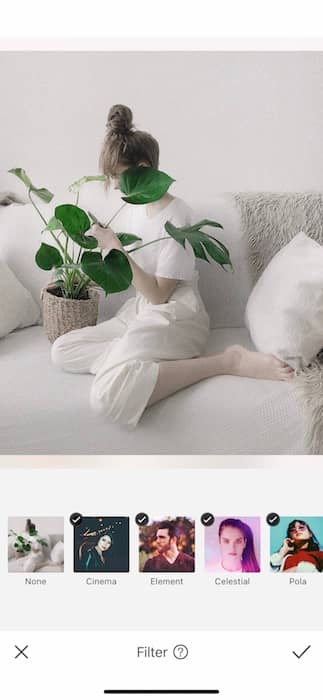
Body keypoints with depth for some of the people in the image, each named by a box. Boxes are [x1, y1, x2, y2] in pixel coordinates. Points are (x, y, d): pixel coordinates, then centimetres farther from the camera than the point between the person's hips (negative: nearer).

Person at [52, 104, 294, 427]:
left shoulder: (175, 217, -15)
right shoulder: (134, 207, 11)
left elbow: (158, 294, -16)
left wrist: (116, 248, -18)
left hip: (174, 318, -9)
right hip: (140, 312, 9)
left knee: (107, 396, -32)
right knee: (62, 351, -7)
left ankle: (228, 361, -21)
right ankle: (180, 361, -13)